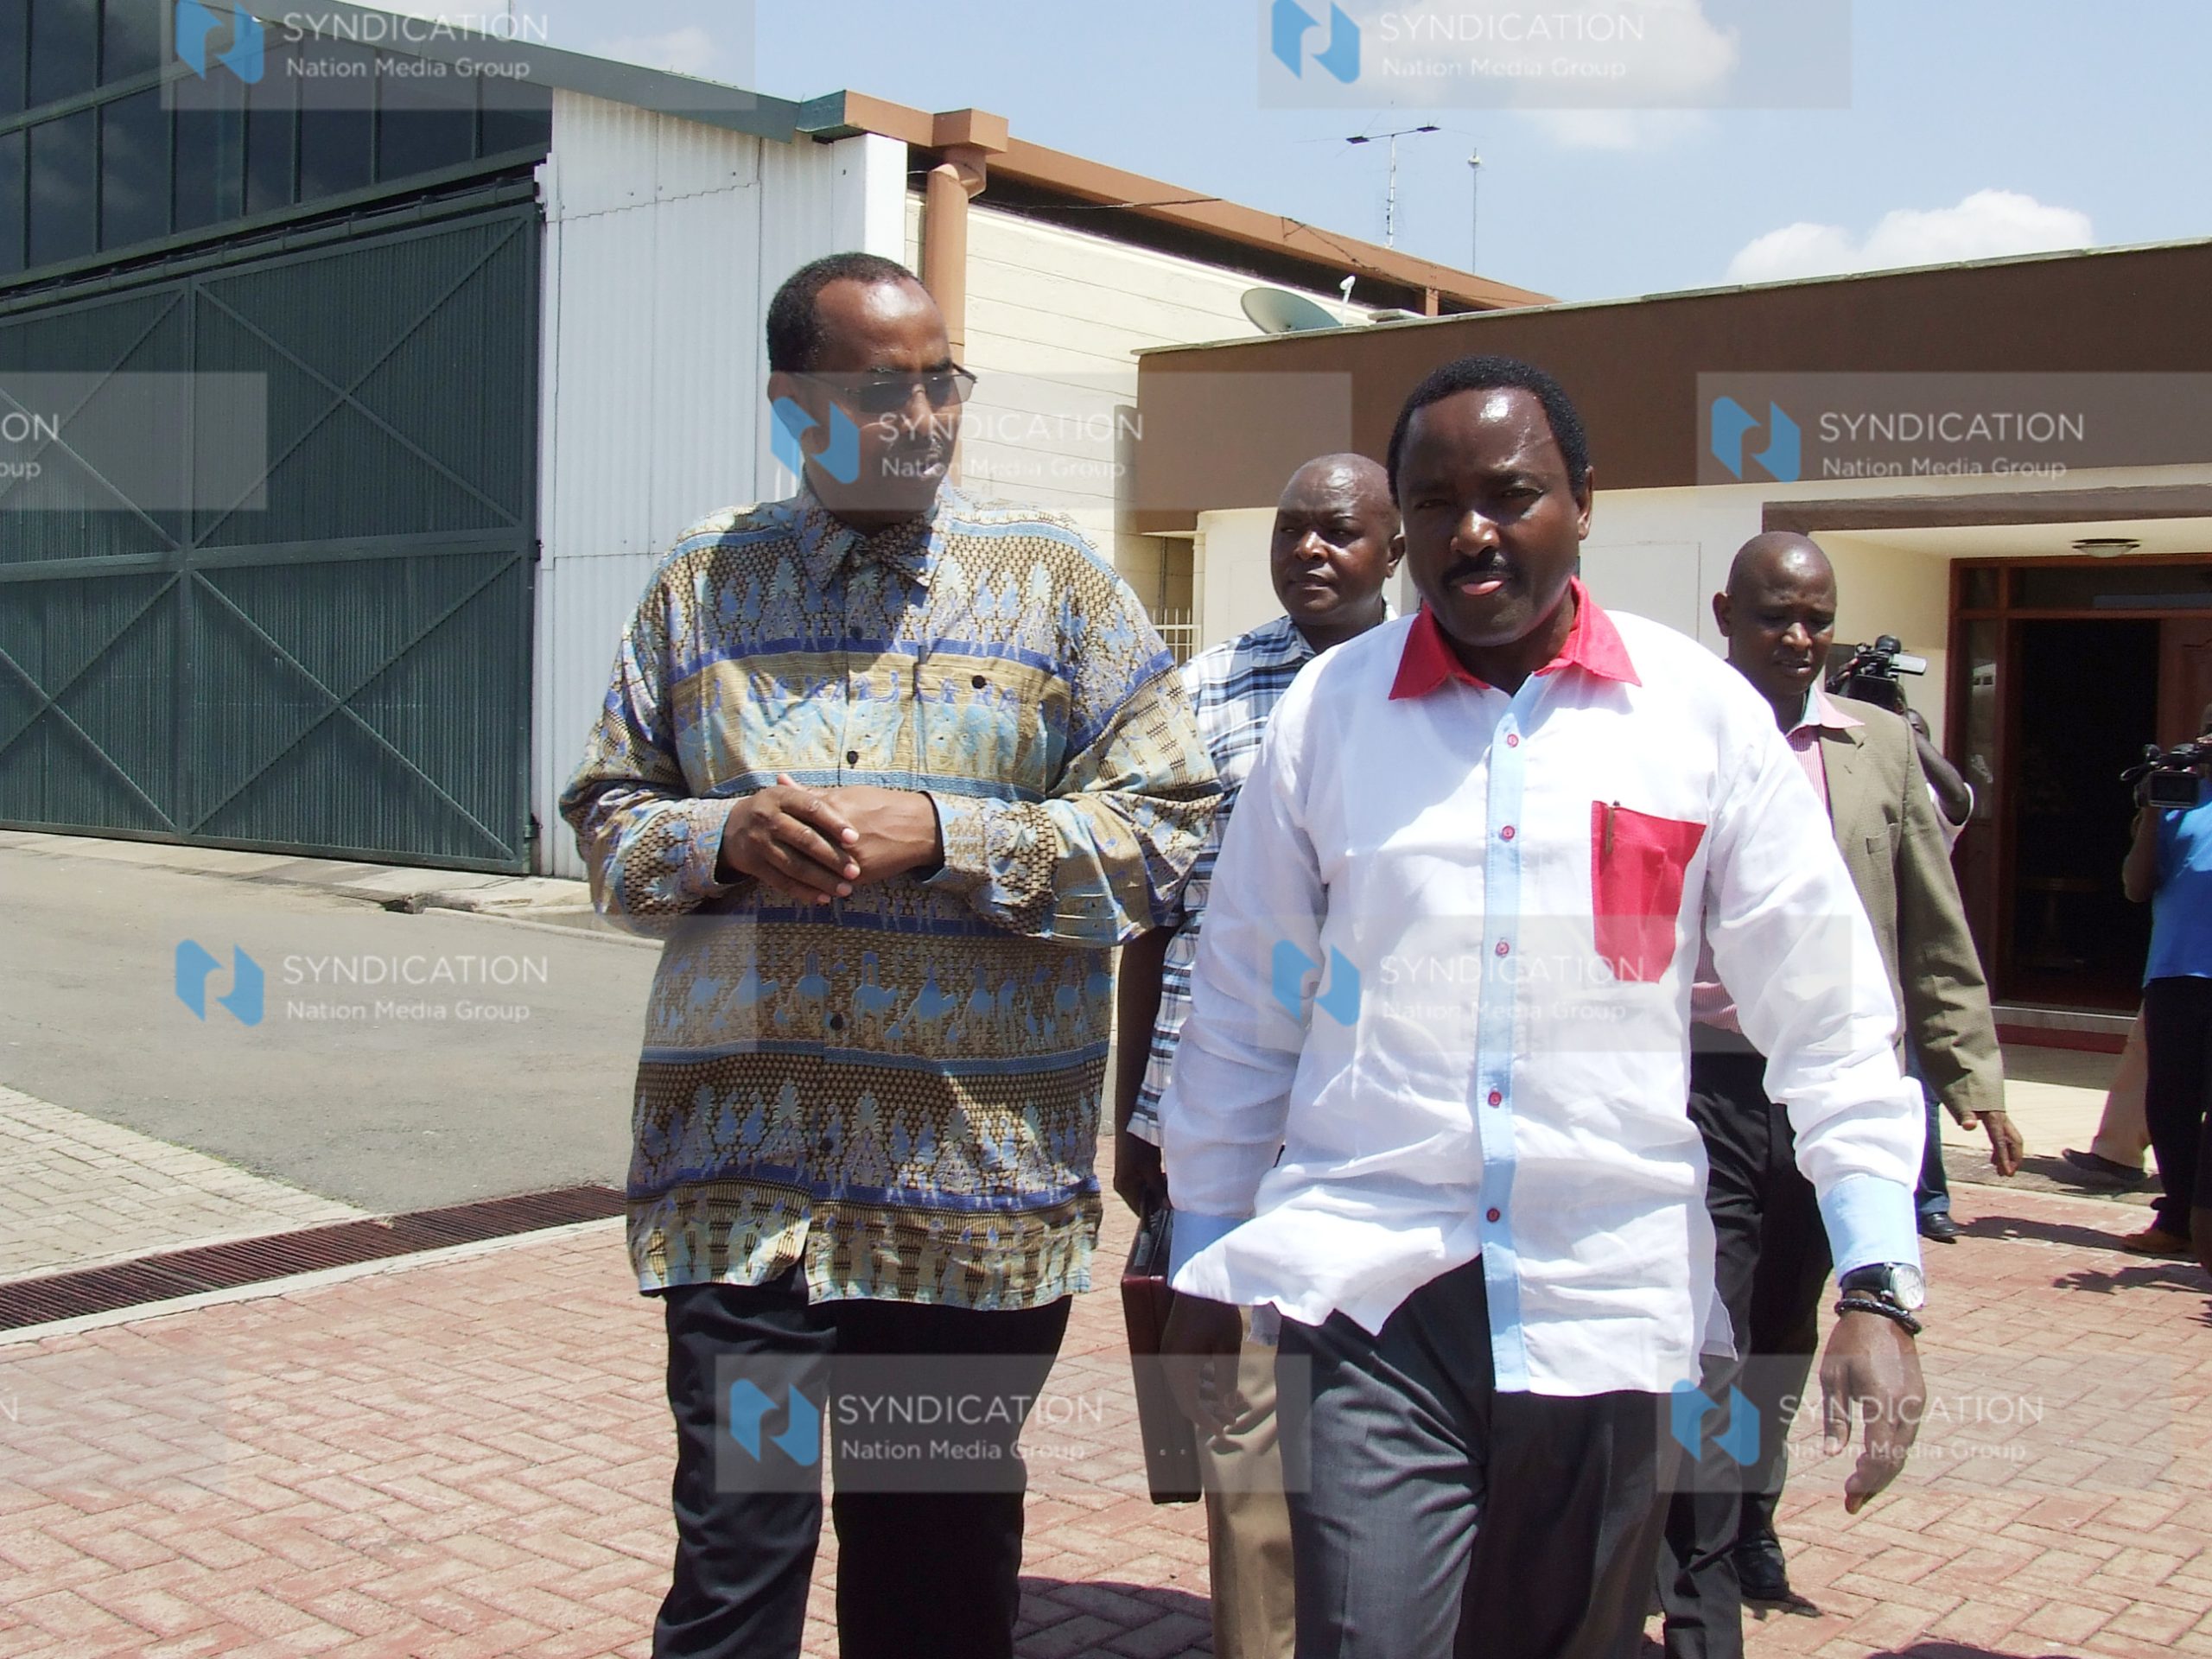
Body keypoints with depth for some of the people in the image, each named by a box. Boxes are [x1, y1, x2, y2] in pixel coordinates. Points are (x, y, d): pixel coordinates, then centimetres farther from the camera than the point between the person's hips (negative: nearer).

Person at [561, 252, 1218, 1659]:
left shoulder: (1057, 583, 3)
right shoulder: (702, 586, 10)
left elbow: (1167, 828, -2)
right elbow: (608, 817, 13)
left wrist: (939, 833, -14)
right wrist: (723, 835, -9)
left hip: (977, 1177, 0)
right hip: (744, 1174, 1)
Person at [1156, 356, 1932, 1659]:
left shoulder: (1705, 712, 0)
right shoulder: (1328, 708, 1)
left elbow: (1829, 1013, 2)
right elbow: (1242, 1007, 8)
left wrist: (1880, 1285, -5)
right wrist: (1204, 1269, 10)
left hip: (1609, 1299, 1)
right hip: (1366, 1288, 0)